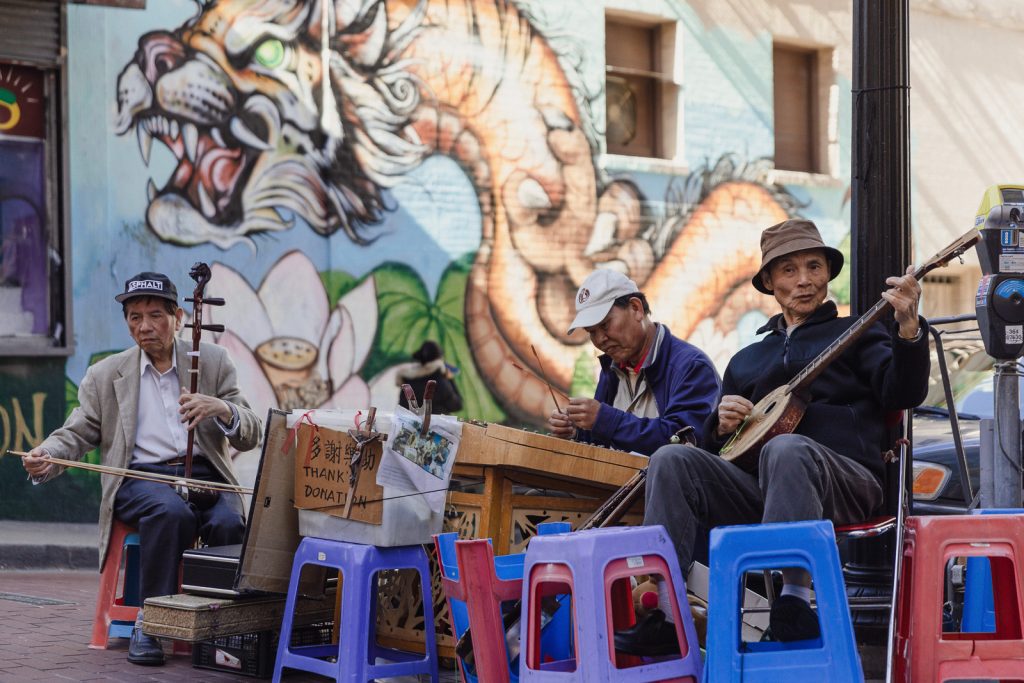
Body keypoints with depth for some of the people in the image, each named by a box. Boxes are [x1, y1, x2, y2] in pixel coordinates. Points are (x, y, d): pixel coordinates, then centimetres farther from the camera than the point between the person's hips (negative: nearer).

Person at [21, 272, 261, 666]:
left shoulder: (213, 362, 13)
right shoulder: (105, 375, 14)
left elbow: (250, 437, 9)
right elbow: (76, 434, 11)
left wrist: (221, 409, -14)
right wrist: (45, 457, -12)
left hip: (203, 474, 1)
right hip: (140, 479, -1)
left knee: (229, 523, -33)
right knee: (172, 512, -36)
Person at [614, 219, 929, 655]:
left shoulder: (855, 334, 17)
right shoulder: (746, 360, 29)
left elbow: (903, 393, -2)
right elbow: (718, 451, 28)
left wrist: (909, 329, -20)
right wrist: (722, 426, 4)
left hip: (845, 483, -4)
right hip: (759, 490, 5)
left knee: (785, 449, -38)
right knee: (672, 461, -19)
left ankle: (794, 603, -41)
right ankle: (661, 614, -29)